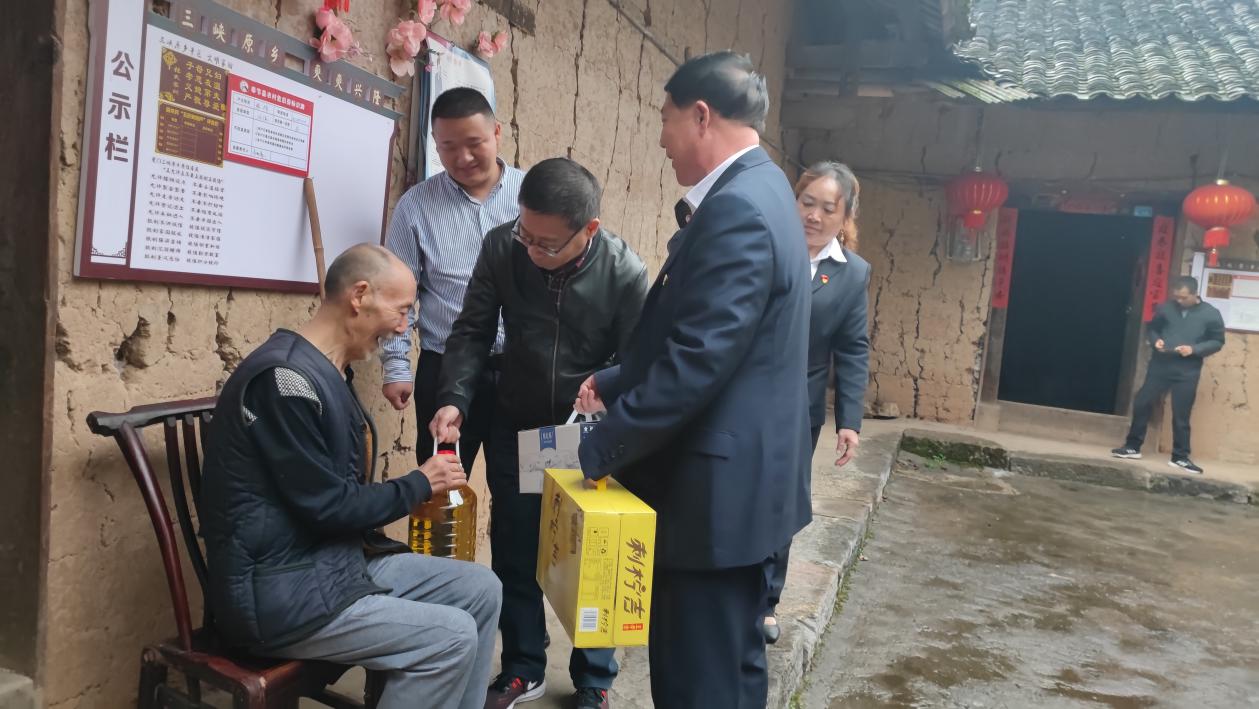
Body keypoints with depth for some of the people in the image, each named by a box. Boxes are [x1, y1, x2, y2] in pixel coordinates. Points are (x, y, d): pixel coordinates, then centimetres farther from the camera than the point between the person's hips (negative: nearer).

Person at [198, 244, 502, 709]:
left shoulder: (328, 373, 12)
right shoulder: (287, 377, -21)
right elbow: (326, 506, -20)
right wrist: (420, 484, -7)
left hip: (338, 558, 10)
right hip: (277, 590, -10)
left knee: (480, 589, 4)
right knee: (451, 637, -17)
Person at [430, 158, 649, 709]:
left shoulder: (625, 273, -21)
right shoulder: (501, 247, -16)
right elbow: (472, 331, -8)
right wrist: (455, 399, -21)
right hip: (515, 428, 2)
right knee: (515, 554, 11)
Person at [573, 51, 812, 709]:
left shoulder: (735, 210, -20)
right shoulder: (756, 192, 12)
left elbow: (697, 361, -25)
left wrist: (602, 447, -16)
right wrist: (617, 381, 12)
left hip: (716, 487, -10)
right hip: (742, 478, 10)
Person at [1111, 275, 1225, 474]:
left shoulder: (1211, 314, -2)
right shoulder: (1165, 308, 2)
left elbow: (1217, 342, 2)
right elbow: (1151, 329, 14)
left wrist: (1194, 349, -14)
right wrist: (1155, 340, -8)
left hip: (1187, 372, -2)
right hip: (1160, 366, 2)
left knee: (1181, 415, 2)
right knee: (1142, 403, 0)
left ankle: (1180, 457, 14)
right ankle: (1133, 446, 14)